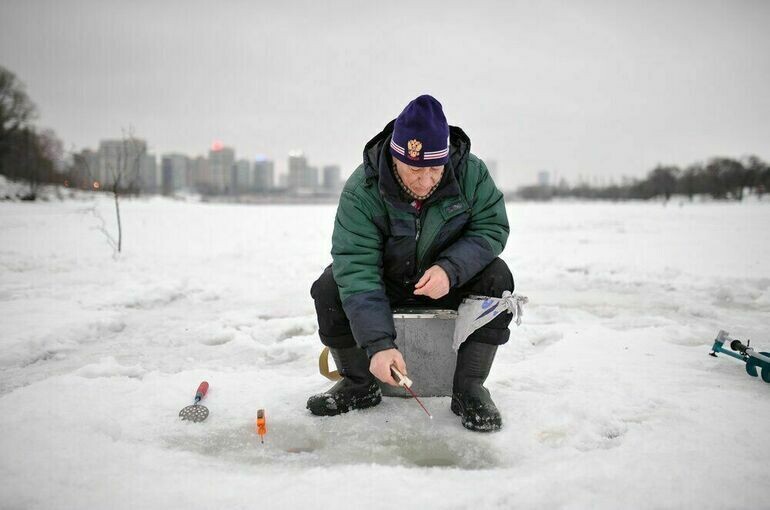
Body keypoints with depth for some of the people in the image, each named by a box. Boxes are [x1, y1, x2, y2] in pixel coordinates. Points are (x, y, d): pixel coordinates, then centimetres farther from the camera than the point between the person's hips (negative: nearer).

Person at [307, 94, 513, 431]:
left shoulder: (471, 172, -21)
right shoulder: (361, 191, -26)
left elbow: (492, 227, -13)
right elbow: (357, 269, -32)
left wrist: (450, 269, -34)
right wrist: (378, 344, -43)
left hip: (451, 281, 1)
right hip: (386, 284, 0)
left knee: (496, 277, -28)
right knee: (330, 287, -25)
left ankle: (470, 388, -15)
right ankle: (358, 384, -3)